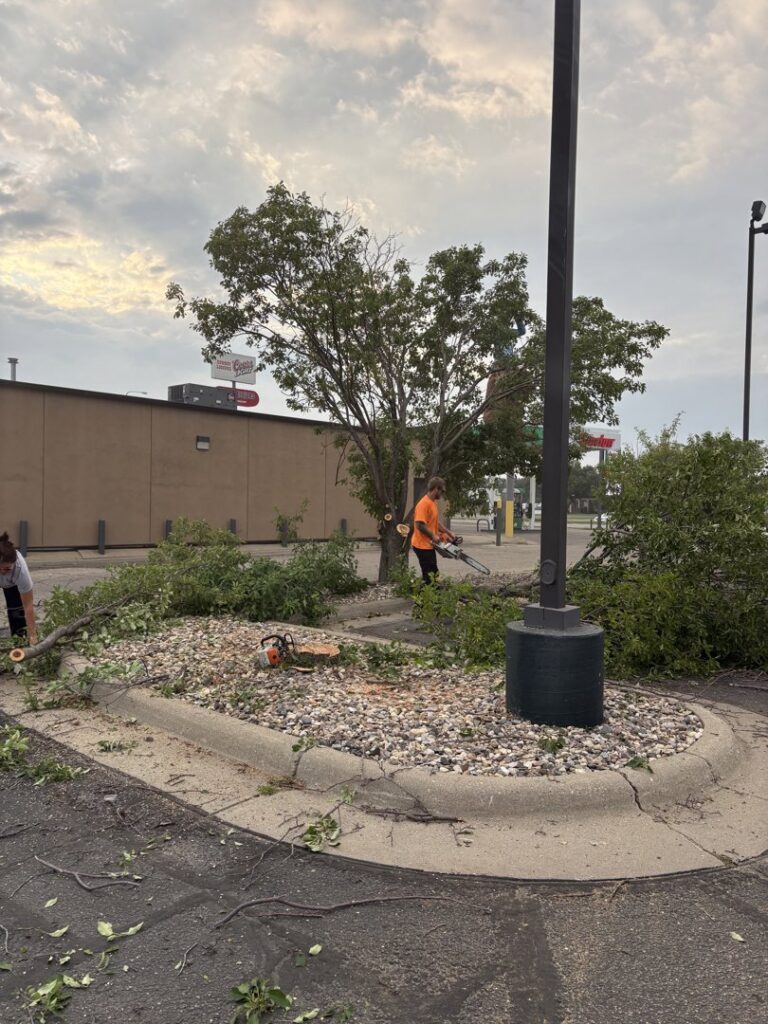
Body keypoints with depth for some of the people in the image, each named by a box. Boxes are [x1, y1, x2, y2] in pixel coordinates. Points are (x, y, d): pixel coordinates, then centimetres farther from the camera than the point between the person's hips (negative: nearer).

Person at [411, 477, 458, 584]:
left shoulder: (434, 503, 12)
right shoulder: (424, 503, -20)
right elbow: (419, 524, -27)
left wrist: (449, 533, 9)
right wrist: (433, 536, -18)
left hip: (429, 545, 10)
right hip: (422, 546, -10)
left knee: (433, 574, 16)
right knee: (429, 576, -5)